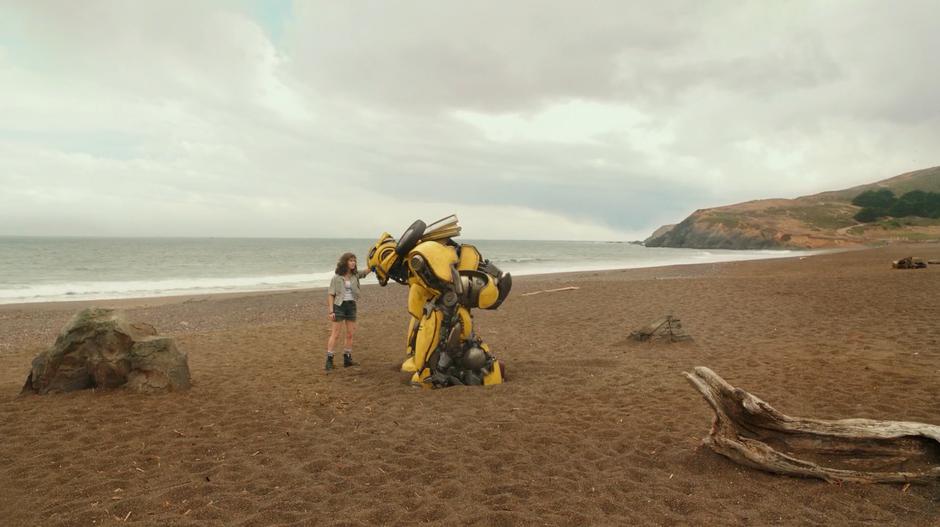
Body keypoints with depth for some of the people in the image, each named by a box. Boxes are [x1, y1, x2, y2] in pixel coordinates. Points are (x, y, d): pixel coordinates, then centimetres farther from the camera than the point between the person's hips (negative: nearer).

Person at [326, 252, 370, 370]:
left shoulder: (355, 275, 6)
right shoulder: (337, 278, -6)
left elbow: (366, 271, -6)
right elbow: (331, 294, -6)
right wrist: (330, 311, -12)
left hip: (352, 306, 5)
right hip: (339, 306, -5)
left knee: (350, 334, 7)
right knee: (335, 334, -4)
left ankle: (347, 359, 17)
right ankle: (329, 360, -1)